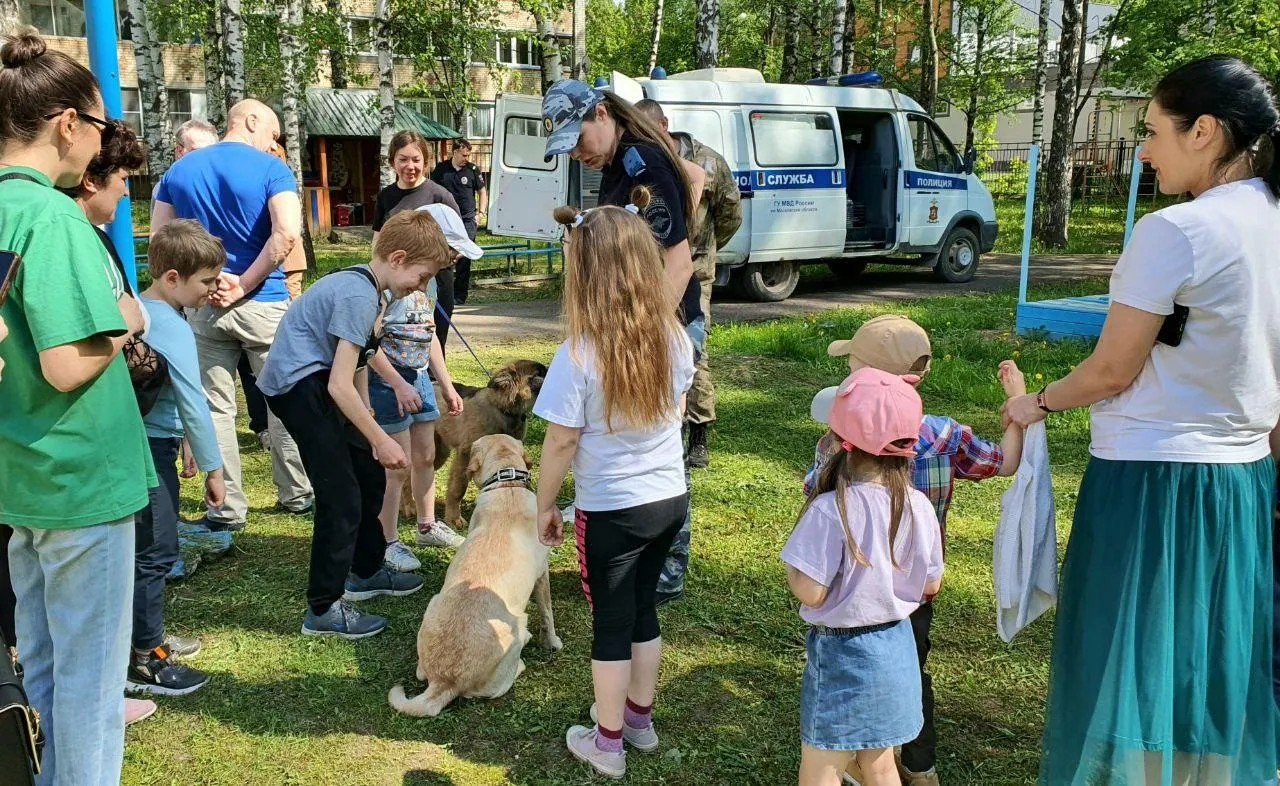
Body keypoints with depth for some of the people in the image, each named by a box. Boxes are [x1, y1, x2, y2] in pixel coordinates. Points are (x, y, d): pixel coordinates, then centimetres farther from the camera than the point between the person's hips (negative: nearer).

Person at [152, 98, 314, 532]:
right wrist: (245, 284, -14)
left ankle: (227, 509, 12)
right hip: (264, 304, -3)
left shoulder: (179, 170, 9)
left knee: (216, 408, 8)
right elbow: (286, 233, -21)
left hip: (204, 306, 3)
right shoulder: (271, 168, -6)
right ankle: (298, 494, 21)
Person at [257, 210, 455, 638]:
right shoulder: (360, 297, -21)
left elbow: (352, 368, 18)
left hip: (313, 381, 11)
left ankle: (366, 571, 35)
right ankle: (323, 610, 1)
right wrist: (380, 439, -16)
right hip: (300, 384, -11)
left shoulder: (358, 283, 10)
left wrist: (370, 434, 20)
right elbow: (340, 385, -24)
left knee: (370, 475, 18)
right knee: (342, 498, -10)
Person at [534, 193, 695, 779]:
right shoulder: (675, 338, -5)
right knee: (643, 609, 22)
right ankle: (640, 718, 39)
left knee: (611, 624, 11)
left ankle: (608, 742, 26)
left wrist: (545, 505, -1)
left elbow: (561, 444, -15)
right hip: (671, 497, 5)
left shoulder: (579, 355, -21)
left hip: (610, 510, -5)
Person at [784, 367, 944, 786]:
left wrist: (789, 564, -4)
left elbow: (811, 592, -23)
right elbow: (931, 585, 3)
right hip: (896, 646, 6)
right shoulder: (918, 507, -7)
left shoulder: (830, 511, -25)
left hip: (841, 653, -6)